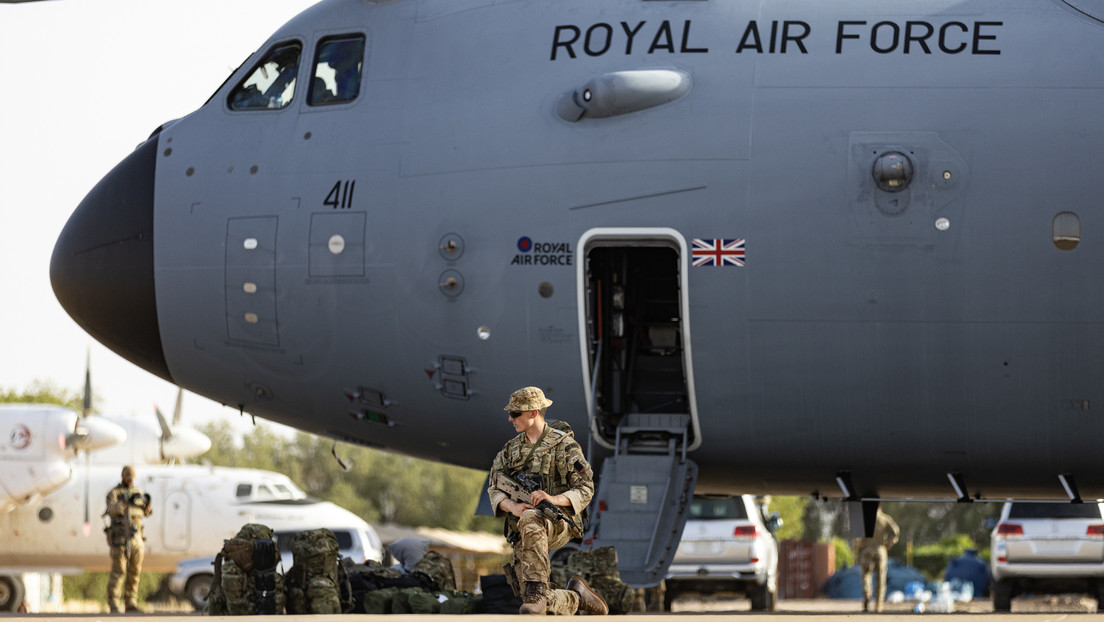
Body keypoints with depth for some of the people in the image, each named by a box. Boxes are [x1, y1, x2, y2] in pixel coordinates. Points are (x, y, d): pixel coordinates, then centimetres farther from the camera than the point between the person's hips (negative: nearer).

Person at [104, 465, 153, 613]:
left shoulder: (137, 492, 14)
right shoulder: (114, 493, -4)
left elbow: (147, 512, 11)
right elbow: (112, 510, -21)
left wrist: (147, 504, -11)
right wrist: (126, 503, -37)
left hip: (136, 538, 6)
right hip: (120, 538, -6)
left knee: (135, 572, 6)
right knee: (118, 572, -10)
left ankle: (131, 603, 12)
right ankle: (113, 605, -10)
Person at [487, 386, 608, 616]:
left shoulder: (564, 445, -2)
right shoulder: (511, 449, 14)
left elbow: (585, 490, -6)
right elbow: (495, 490, 7)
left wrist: (553, 499, -25)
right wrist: (513, 507, -17)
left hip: (559, 523, -5)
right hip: (523, 536, 5)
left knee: (530, 520, -42)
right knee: (536, 602, -10)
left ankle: (537, 593, -43)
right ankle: (576, 597, 20)